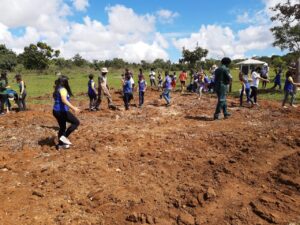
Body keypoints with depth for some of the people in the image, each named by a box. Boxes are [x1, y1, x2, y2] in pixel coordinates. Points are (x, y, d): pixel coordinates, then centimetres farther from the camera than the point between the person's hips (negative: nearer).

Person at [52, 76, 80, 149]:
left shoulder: (57, 89, 14)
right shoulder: (63, 89, -15)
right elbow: (64, 100, -31)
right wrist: (73, 108, -40)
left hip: (56, 111, 10)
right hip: (62, 111, -10)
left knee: (62, 127, 21)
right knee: (76, 122, -4)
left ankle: (60, 144, 28)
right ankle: (64, 136, -6)